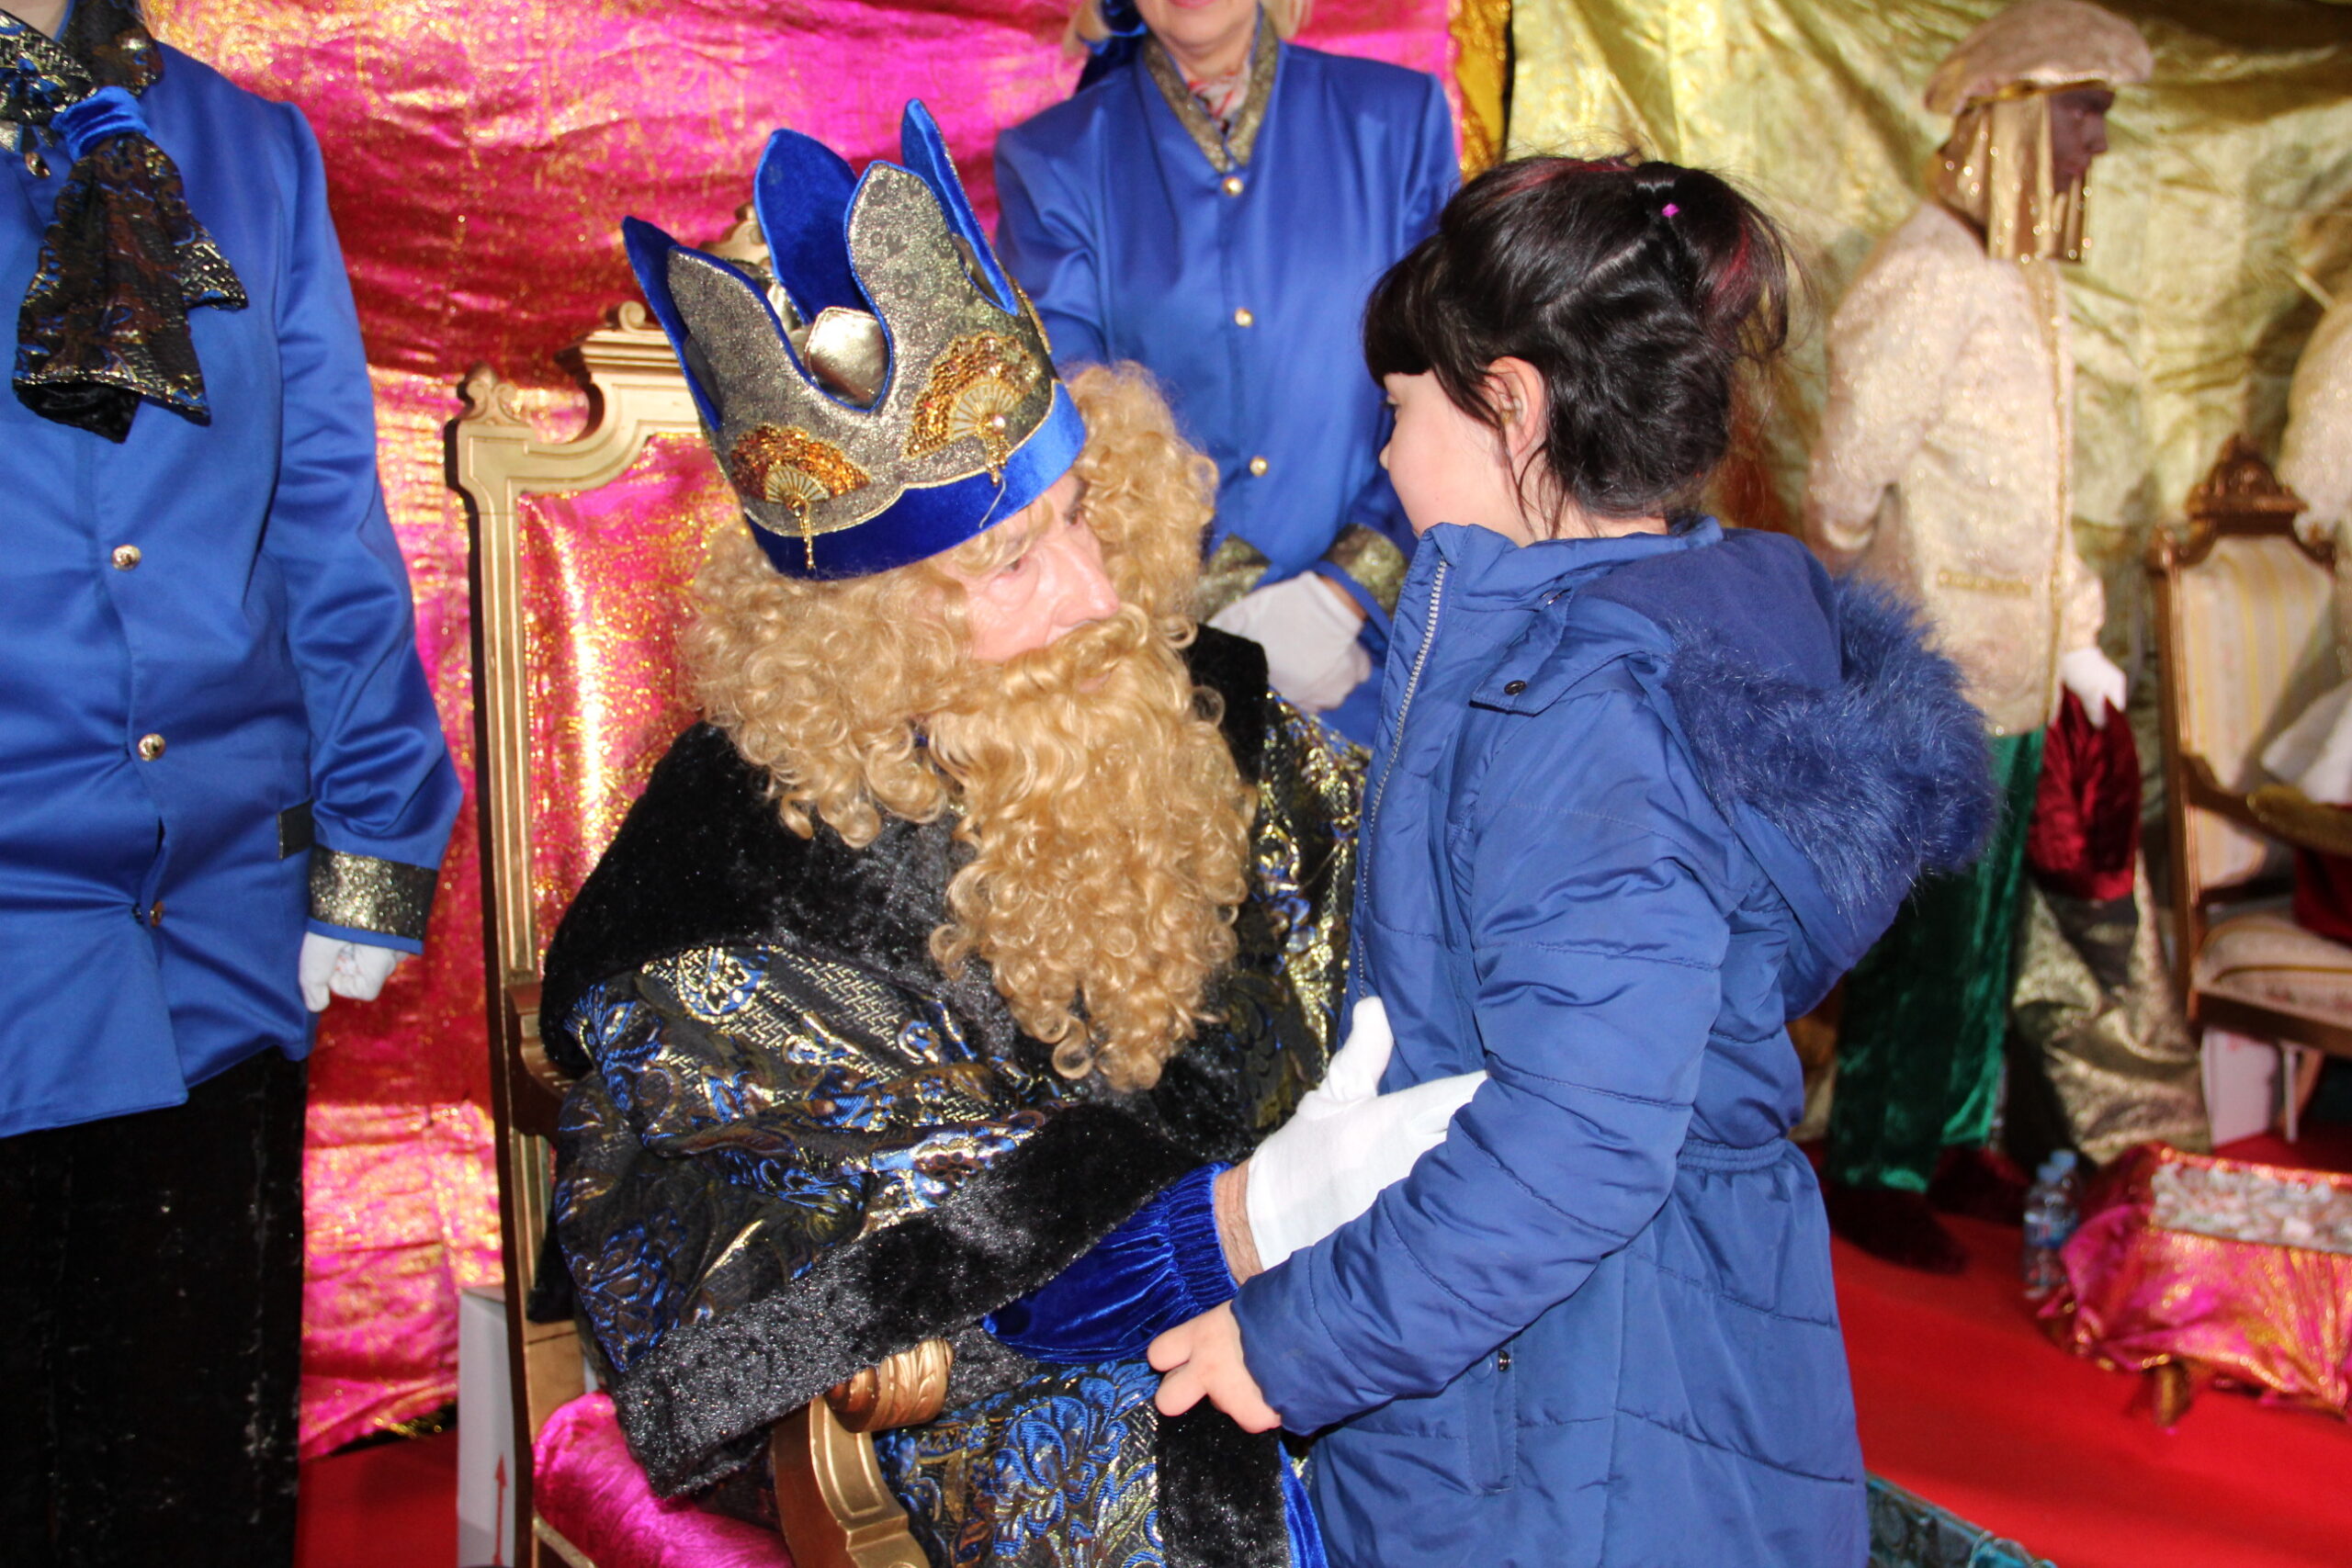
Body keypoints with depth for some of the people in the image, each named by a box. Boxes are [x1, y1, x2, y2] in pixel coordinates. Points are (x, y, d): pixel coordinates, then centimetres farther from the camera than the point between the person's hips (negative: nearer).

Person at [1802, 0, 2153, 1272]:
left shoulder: (2018, 275, 11)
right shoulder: (1932, 277, -18)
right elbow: (1844, 494, -18)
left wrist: (2072, 639, 19)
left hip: (2006, 677, 9)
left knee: (1985, 930, 18)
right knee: (1921, 937, 1)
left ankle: (1952, 1142, 34)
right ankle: (1871, 1176, 18)